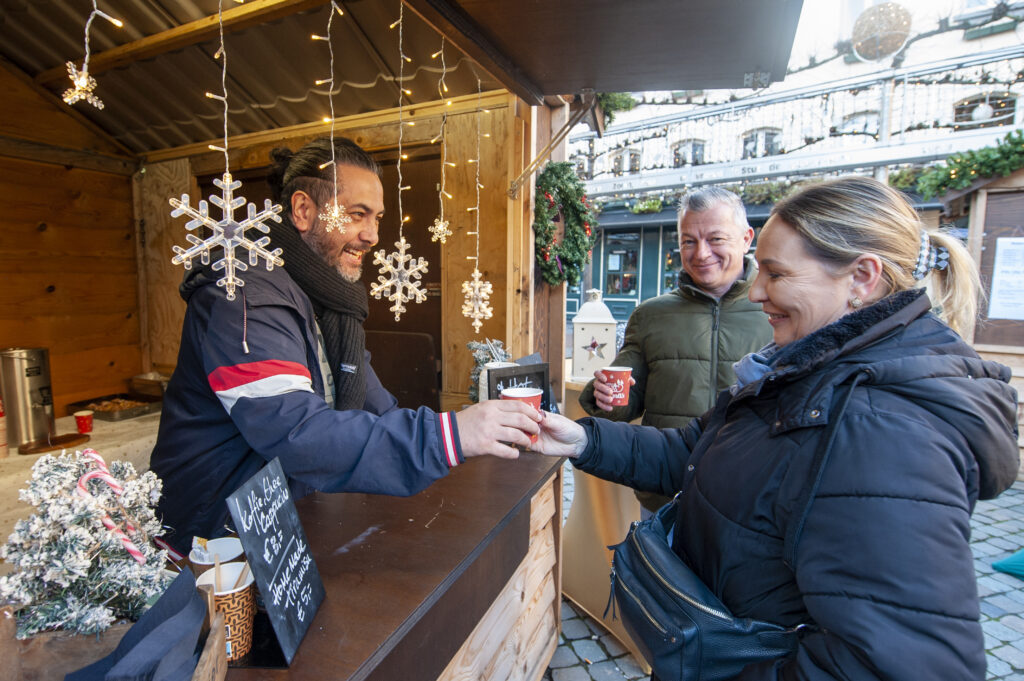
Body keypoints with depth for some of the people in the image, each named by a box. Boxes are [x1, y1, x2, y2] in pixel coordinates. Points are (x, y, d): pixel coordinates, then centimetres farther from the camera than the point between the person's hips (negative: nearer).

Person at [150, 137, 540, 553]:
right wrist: (445, 436, -40)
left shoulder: (330, 300, 8)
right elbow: (291, 432, -34)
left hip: (298, 513, 8)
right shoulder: (246, 294, -21)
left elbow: (376, 408, 7)